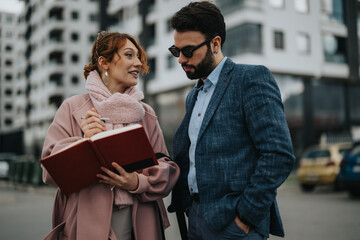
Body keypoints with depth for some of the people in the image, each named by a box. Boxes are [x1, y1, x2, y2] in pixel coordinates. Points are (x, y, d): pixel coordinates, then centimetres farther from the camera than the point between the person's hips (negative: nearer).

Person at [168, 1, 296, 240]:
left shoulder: (252, 78, -10)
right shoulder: (194, 96, 15)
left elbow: (280, 154, -18)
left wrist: (246, 215, -17)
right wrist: (187, 204, 6)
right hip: (197, 220, 7)